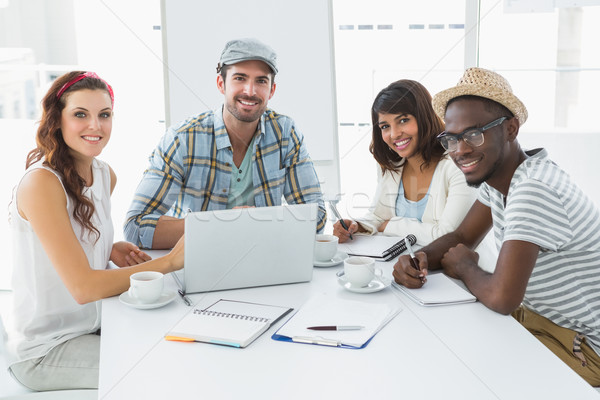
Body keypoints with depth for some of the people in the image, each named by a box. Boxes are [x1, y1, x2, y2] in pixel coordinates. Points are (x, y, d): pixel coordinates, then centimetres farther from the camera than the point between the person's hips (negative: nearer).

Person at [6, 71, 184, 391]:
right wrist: (170, 261, -27)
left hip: (91, 325, 7)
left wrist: (110, 250, -3)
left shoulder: (104, 174, 3)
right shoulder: (41, 182, -22)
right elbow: (82, 287, -27)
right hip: (44, 351, -7)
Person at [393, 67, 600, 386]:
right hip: (533, 312, 8)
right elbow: (462, 237, 9)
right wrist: (422, 259, -14)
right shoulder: (494, 173, -1)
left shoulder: (534, 190, -31)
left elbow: (501, 297, -36)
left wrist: (466, 268, -14)